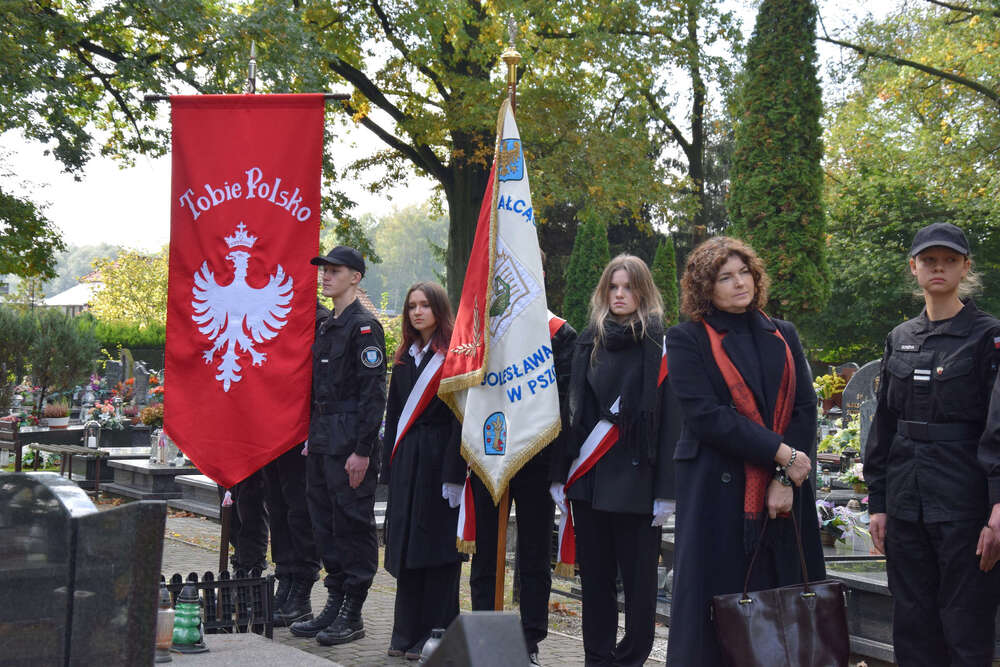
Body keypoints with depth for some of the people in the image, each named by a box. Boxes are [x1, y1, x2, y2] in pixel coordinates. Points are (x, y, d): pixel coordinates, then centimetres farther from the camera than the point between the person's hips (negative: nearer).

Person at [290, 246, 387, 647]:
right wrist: (312, 440, 16)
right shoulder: (326, 328, 17)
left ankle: (352, 615, 3)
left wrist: (362, 451, -19)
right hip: (322, 444, 9)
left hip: (349, 446, -9)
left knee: (353, 523, -3)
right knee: (325, 524, 12)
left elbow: (374, 392, -15)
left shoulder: (364, 326, -10)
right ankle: (334, 605, 22)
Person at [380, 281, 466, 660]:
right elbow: (394, 414, 16)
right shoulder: (405, 357, 15)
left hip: (439, 458, -7)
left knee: (436, 544, -2)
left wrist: (453, 473, -18)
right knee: (406, 545, 9)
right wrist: (389, 466, 10)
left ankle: (434, 636, 5)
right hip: (406, 459, 7)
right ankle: (407, 633, 17)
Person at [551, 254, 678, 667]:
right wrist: (560, 474, 7)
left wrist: (665, 489, -13)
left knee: (637, 575, 2)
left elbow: (669, 419, -8)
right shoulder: (589, 341, 11)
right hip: (588, 476, 5)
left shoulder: (659, 345, -4)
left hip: (636, 477, -4)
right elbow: (572, 410, 12)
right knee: (594, 574, 10)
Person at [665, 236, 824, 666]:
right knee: (716, 601, -2)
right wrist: (780, 454, -14)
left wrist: (784, 479, -8)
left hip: (785, 491, 4)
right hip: (717, 492, -4)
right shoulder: (686, 341, 1)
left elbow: (805, 409, 6)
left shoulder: (782, 337, 14)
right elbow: (706, 415, -10)